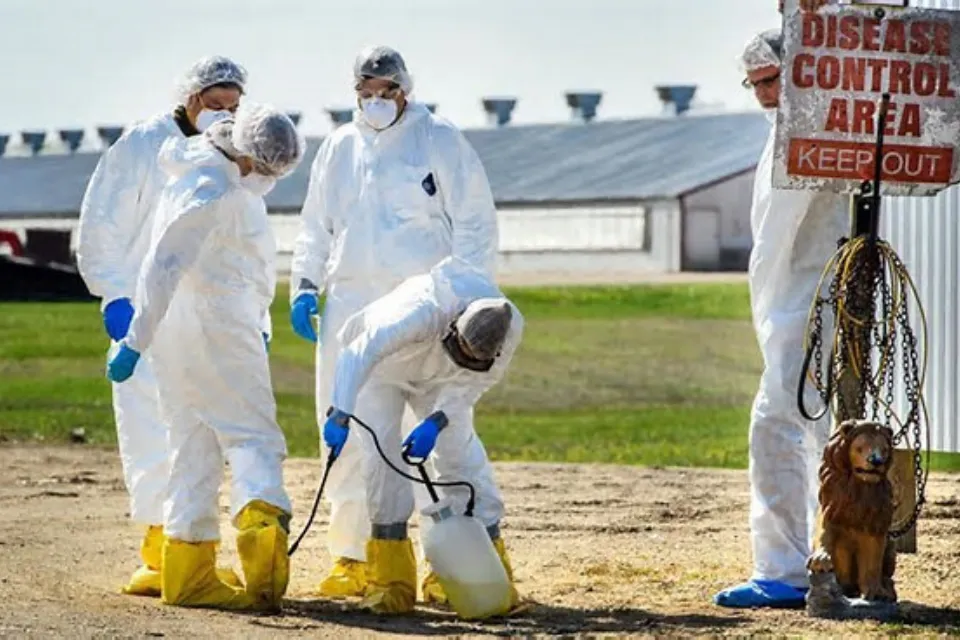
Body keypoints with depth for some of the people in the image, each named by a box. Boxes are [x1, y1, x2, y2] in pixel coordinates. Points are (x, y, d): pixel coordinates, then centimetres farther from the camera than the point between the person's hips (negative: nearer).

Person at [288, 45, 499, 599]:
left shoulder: (440, 142, 0)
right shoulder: (339, 149, 15)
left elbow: (476, 223, -1)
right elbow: (316, 226, 23)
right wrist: (305, 284, 10)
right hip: (350, 305, 5)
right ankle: (353, 556, 11)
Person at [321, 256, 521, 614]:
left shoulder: (511, 329, -31)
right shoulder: (425, 313, -46)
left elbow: (471, 383, -19)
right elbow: (360, 352, -51)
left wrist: (436, 423, -33)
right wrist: (341, 414, -60)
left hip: (436, 380, 3)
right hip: (383, 368, -3)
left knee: (462, 456, -7)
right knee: (382, 454, -15)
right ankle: (391, 580, -9)